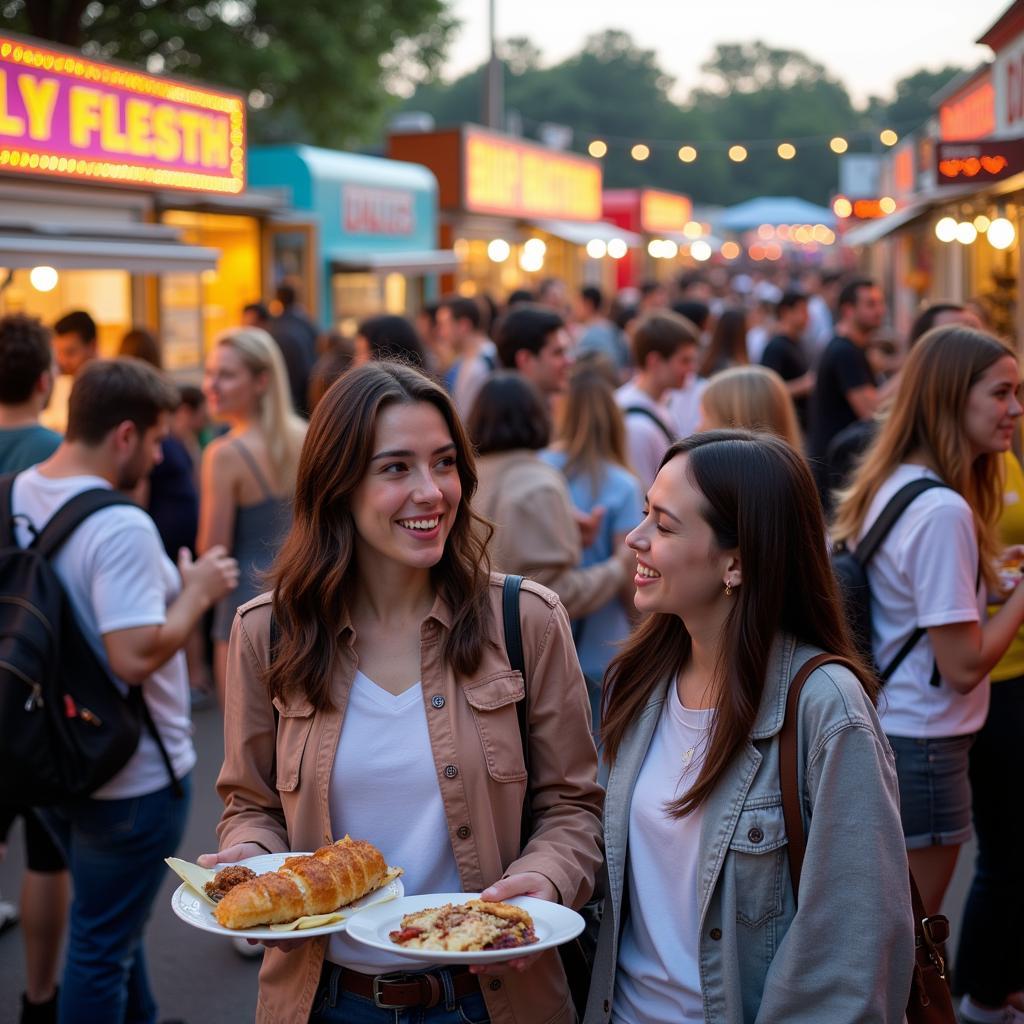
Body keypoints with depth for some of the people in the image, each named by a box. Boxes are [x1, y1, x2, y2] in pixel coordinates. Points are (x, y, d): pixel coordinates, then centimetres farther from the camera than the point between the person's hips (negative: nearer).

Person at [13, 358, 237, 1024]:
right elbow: (135, 657, -31)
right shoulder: (121, 527, -26)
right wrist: (197, 592, -16)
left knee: (111, 919, 27)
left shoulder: (17, 496, 0)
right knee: (103, 942, 7)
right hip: (130, 773, -8)